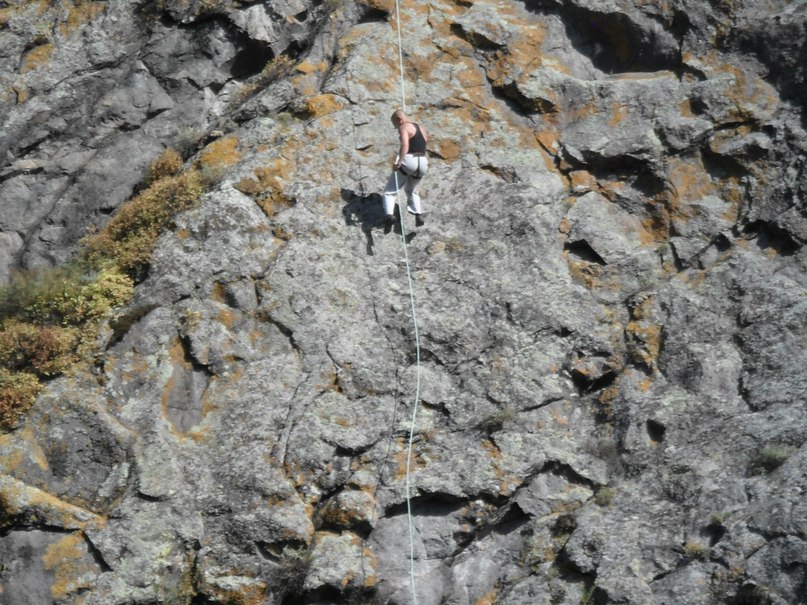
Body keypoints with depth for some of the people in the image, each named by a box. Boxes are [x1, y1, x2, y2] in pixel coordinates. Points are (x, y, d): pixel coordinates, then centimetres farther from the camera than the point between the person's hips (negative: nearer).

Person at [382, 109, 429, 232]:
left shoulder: (404, 127, -5)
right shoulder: (421, 128, 20)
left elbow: (405, 145, -22)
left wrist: (399, 161, -33)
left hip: (408, 161, -7)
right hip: (422, 163, 7)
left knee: (390, 192, -2)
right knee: (412, 191, 30)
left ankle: (389, 215, -27)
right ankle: (418, 214, 9)